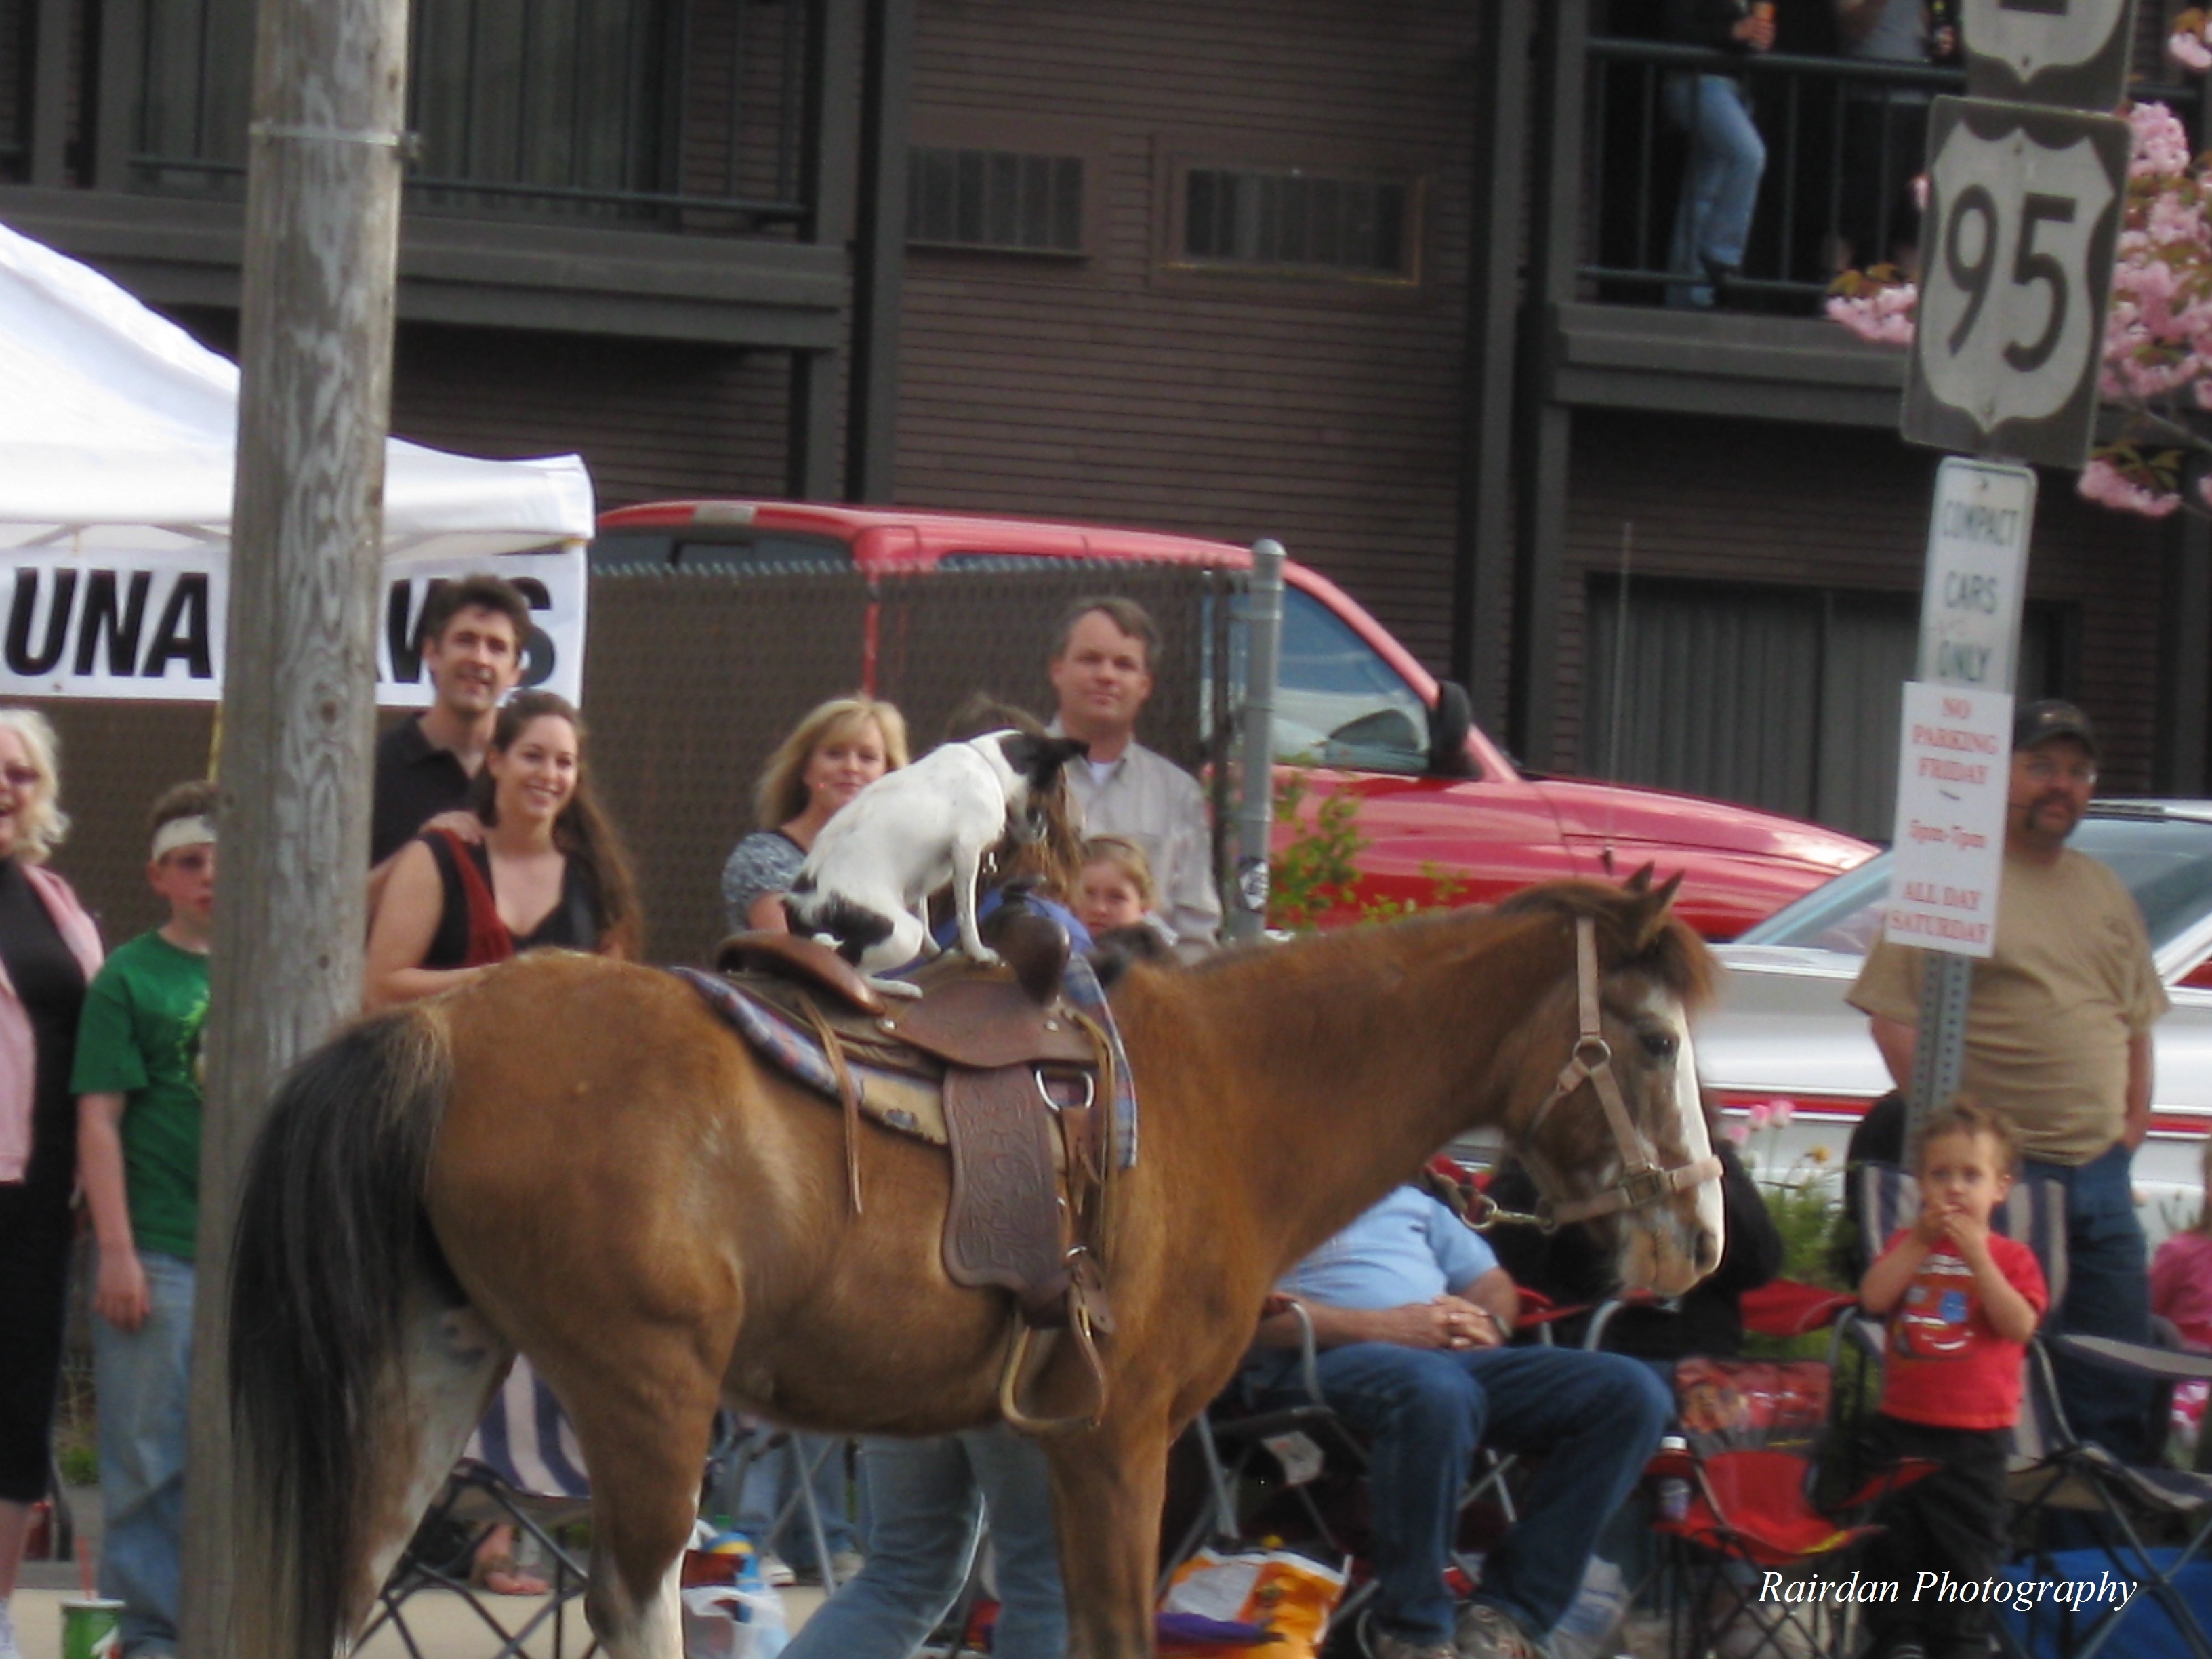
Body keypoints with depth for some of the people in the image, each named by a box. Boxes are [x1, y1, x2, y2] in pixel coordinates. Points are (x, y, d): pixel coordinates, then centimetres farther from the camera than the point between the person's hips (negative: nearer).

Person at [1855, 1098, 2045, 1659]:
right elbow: (1874, 1298, -9)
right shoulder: (1908, 1246, 8)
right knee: (1894, 1541, 7)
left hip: (1975, 1433, -2)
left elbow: (2019, 1324, -16)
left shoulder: (2011, 1257, 1)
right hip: (1902, 1423, 2)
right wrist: (1923, 1239, -12)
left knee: (1967, 1544, 3)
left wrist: (1975, 1253, -19)